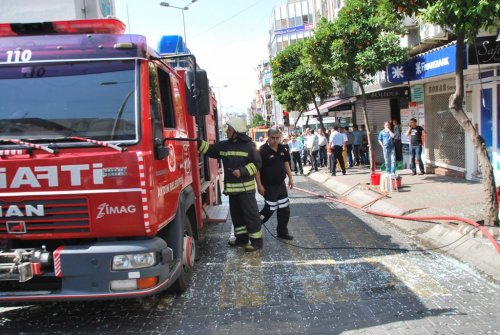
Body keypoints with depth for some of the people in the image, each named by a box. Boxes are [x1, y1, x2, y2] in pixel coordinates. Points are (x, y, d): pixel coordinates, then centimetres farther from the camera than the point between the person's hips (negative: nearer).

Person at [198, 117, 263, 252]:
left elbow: (257, 163, -11)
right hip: (232, 187, 7)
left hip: (246, 186, -7)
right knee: (236, 213, 15)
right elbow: (209, 150, 12)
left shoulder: (249, 145, -9)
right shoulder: (224, 145, 9)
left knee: (250, 214, -3)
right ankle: (242, 238, 28)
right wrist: (198, 142, -2)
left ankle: (256, 241, 4)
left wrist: (242, 171, -20)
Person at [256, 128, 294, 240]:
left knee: (285, 209, 11)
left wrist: (290, 177, 12)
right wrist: (259, 185, -18)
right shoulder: (263, 151, -20)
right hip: (269, 186, -7)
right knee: (270, 209, 0)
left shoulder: (283, 149, 0)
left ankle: (282, 232, 26)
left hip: (281, 184, 7)